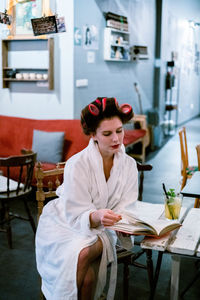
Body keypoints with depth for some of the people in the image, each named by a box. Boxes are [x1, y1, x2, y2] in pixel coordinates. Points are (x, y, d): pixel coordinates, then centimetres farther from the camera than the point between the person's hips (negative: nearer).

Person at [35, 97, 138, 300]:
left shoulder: (129, 165, -5)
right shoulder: (77, 165, -20)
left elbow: (126, 207, -7)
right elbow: (77, 217, -21)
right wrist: (96, 217, -44)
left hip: (98, 229, 3)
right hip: (64, 225, -2)